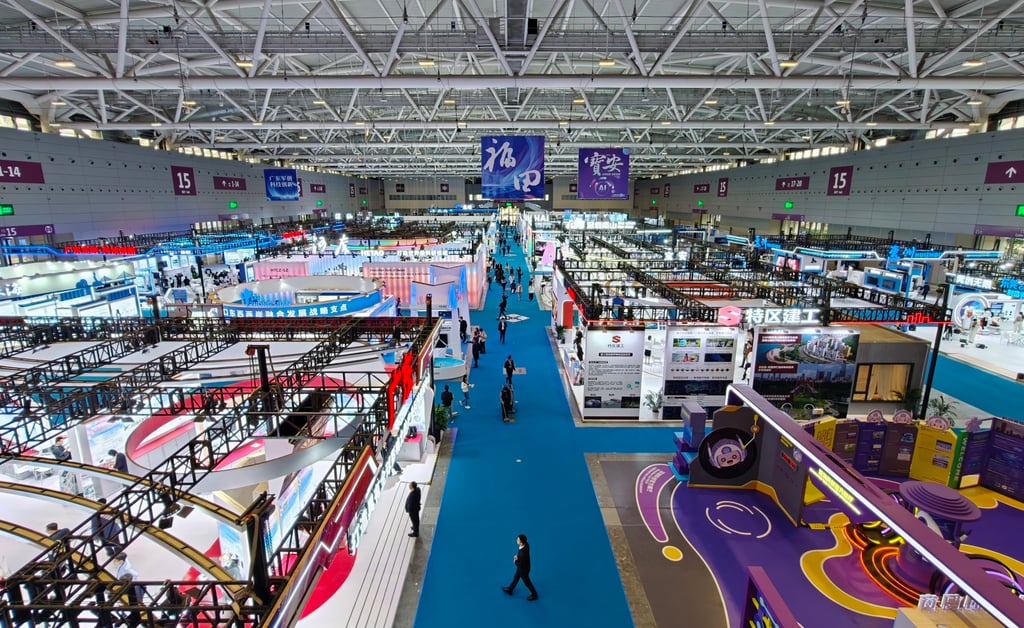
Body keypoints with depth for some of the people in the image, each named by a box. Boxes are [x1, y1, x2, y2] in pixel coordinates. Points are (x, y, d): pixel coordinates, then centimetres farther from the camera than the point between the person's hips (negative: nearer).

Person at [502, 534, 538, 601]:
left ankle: (534, 595, 43)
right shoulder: (526, 544, -21)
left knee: (527, 582, 19)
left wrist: (515, 561, -14)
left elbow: (520, 565, -30)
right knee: (516, 578, 29)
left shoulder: (523, 553, -45)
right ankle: (510, 589, 52)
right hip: (521, 566, 8)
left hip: (523, 569, -8)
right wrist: (517, 556, -12)